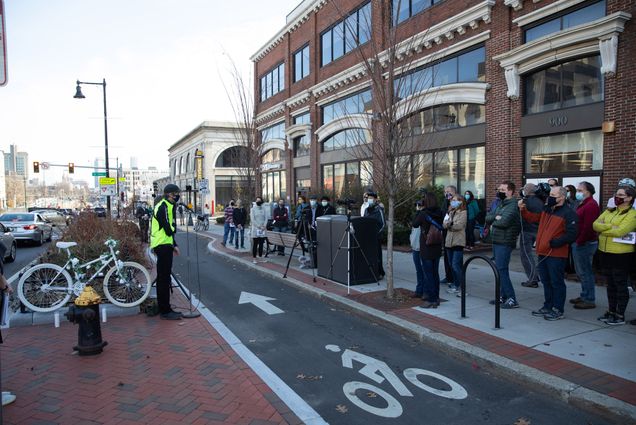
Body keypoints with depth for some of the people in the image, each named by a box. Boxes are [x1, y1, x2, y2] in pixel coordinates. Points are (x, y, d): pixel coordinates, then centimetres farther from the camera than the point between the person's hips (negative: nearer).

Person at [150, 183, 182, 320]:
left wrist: (174, 245, 17)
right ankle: (165, 311, -2)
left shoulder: (167, 205, 19)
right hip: (163, 245, -11)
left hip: (164, 245, 11)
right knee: (164, 278, -7)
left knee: (163, 277, 15)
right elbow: (168, 228, -20)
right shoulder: (163, 206, -13)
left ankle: (163, 308, 25)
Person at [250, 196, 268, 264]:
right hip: (255, 229, -3)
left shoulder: (263, 208, 11)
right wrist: (259, 226, -12)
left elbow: (266, 218, 7)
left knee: (261, 244, 5)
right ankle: (254, 258, -1)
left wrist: (264, 226, -8)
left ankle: (260, 257, 12)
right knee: (255, 244, -4)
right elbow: (252, 219, -7)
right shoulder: (253, 209, 0)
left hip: (262, 229, 3)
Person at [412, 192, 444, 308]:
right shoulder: (440, 213, -2)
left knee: (428, 274, 0)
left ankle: (431, 300, 4)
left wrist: (420, 210, 2)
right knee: (435, 273, 16)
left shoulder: (423, 214, -17)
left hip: (426, 249, -6)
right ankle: (436, 297, 25)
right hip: (437, 248, 6)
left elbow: (414, 224, -3)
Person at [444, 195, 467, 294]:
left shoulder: (463, 213, -5)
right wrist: (450, 223, -14)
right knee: (452, 265, 12)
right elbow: (445, 224, 6)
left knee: (456, 265, -9)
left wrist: (448, 225, -9)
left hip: (458, 242, -7)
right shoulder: (450, 212, 16)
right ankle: (455, 284, 21)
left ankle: (458, 286, 0)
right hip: (449, 241, 7)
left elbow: (459, 225, -17)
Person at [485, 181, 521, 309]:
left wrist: (493, 221, -6)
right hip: (496, 241, 9)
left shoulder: (512, 206, -13)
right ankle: (503, 296, 23)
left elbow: (504, 222, -25)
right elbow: (487, 218, 9)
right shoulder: (500, 204, 16)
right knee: (499, 269, 14)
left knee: (502, 270, -10)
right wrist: (496, 217, -10)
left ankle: (512, 299, -6)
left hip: (504, 243, -9)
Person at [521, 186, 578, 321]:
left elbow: (571, 235, -18)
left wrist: (554, 243, -19)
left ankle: (558, 310, 11)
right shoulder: (546, 210, 13)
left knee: (557, 282, 1)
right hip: (543, 253, 8)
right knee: (546, 281, 17)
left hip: (556, 255, -8)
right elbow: (533, 218, 21)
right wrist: (523, 210, 7)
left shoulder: (568, 213, -12)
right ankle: (548, 306, 29)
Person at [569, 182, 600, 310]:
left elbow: (588, 227, -22)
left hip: (584, 244, -10)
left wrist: (580, 241, -18)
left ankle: (589, 300, 2)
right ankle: (584, 296, 27)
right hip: (579, 243, 10)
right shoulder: (583, 204, 19)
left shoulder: (591, 205, -14)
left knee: (585, 272, -5)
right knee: (580, 271, 17)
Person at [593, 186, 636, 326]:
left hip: (622, 255, -7)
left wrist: (603, 228, -9)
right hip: (605, 252, 7)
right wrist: (610, 226, -15)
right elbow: (596, 224, 0)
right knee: (610, 284, 16)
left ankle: (620, 315, 14)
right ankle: (611, 311, 28)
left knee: (621, 285, 3)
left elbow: (620, 231, -22)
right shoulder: (609, 211, 11)